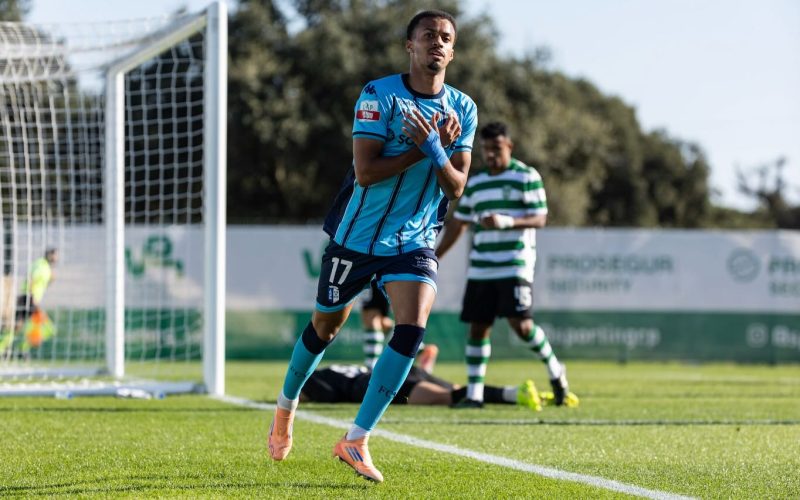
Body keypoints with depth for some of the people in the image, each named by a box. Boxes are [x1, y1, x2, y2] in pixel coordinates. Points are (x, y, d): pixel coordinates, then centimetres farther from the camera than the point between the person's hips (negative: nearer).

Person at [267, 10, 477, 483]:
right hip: (357, 235, -2)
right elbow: (365, 172, -21)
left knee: (413, 328, -19)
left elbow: (456, 186, -6)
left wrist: (436, 148, -23)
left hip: (415, 241, 2)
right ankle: (287, 406, 42)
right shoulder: (379, 95, -13)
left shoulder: (463, 109, -1)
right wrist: (424, 147, -25)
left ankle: (356, 440, -12)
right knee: (325, 327, 13)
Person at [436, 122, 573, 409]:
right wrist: (434, 258, 17)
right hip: (480, 270, 5)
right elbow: (458, 224, 20)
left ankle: (555, 371, 11)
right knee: (477, 328, 2)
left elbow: (540, 219, -8)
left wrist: (508, 222, -24)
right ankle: (474, 394, 6)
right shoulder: (475, 184, 15)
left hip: (515, 266, -5)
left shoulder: (527, 177, -2)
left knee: (521, 324, -13)